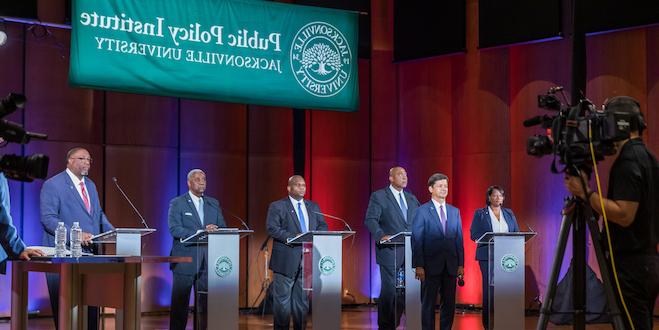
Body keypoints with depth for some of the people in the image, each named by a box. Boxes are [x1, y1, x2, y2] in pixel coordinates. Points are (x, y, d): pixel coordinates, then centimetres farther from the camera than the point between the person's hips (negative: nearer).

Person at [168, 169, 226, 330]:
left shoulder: (214, 204, 15)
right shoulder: (177, 203, -1)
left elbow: (222, 227, 11)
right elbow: (174, 229, -13)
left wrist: (214, 231, -13)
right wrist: (202, 232, -22)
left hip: (207, 261, 4)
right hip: (185, 261, -4)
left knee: (206, 302, 4)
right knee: (180, 303, 1)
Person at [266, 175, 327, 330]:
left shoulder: (313, 207, 16)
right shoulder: (277, 206, -1)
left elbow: (323, 226, 12)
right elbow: (272, 228, -11)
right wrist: (293, 237, -22)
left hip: (307, 259, 5)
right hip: (286, 260, -5)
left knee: (302, 298, 10)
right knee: (283, 298, -1)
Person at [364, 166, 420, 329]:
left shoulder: (411, 198, 19)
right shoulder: (379, 196, 0)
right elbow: (370, 220, -10)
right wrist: (381, 236, -25)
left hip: (410, 251, 6)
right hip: (390, 251, -5)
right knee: (389, 290, -4)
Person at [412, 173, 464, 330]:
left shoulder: (455, 211, 13)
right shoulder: (422, 211, -1)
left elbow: (459, 239, 12)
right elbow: (416, 240, -5)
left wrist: (461, 264, 5)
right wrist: (418, 265, -12)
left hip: (450, 266, 4)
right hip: (431, 265, -4)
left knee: (449, 304, 7)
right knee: (428, 304, 2)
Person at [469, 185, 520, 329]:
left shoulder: (509, 213, 17)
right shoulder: (480, 214, 5)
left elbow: (517, 233, 15)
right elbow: (474, 234, -2)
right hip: (488, 256, -3)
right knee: (489, 289, -7)